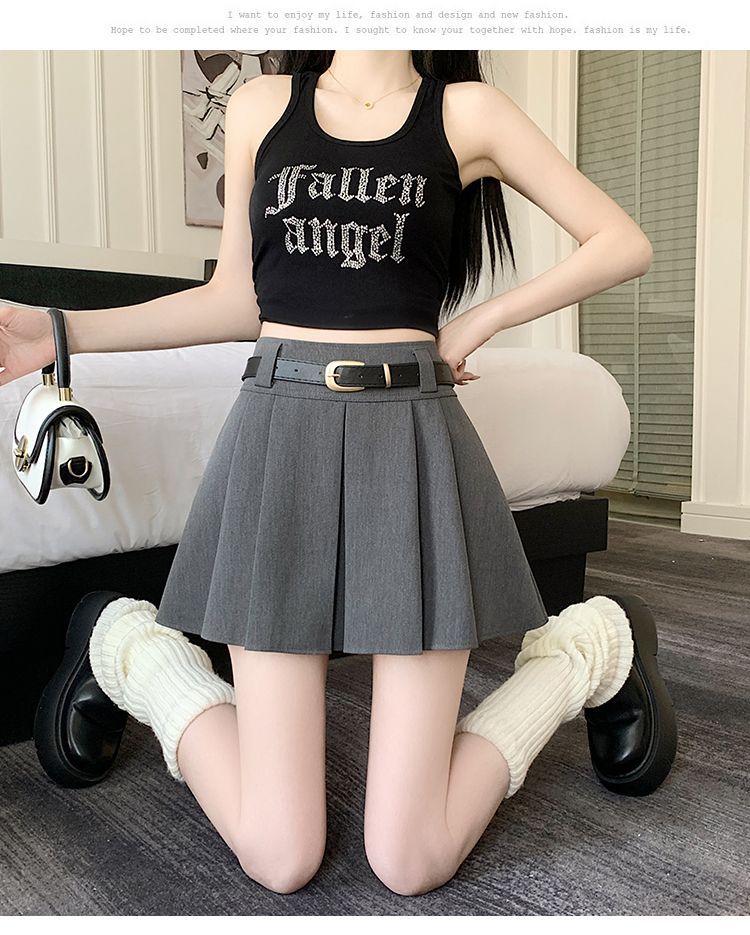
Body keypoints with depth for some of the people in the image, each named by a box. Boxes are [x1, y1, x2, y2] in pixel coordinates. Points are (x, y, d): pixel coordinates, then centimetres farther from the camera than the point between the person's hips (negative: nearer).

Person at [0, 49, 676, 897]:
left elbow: (624, 245, 11)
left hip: (410, 441, -1)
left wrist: (482, 320, 3)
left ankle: (589, 646, 20)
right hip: (280, 434, 1)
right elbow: (236, 300, 14)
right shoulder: (261, 105, 14)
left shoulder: (467, 111, 9)